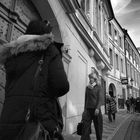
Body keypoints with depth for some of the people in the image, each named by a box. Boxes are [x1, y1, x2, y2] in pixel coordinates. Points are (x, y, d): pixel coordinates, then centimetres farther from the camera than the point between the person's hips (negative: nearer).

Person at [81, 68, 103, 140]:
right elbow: (86, 98, 14)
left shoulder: (98, 87, 1)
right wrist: (85, 108, 12)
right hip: (88, 109, 3)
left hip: (95, 109, -3)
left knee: (98, 127, 8)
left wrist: (97, 108, -18)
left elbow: (100, 98, -7)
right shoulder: (87, 87, 11)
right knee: (85, 126, -4)